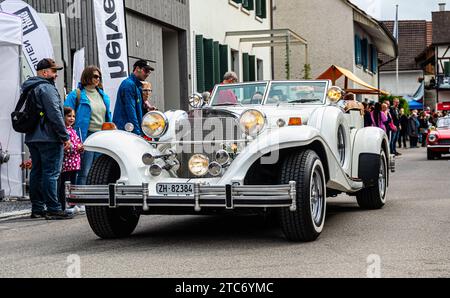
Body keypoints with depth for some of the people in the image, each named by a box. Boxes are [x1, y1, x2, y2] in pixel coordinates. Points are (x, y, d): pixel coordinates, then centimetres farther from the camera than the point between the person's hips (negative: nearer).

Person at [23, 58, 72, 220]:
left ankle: (37, 208, 15)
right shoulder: (47, 88, -12)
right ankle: (53, 209, -9)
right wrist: (65, 136, -15)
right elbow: (55, 114, -19)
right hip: (49, 138, -10)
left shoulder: (29, 88, 19)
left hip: (32, 138, 10)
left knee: (37, 172, 11)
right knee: (51, 173, -9)